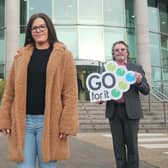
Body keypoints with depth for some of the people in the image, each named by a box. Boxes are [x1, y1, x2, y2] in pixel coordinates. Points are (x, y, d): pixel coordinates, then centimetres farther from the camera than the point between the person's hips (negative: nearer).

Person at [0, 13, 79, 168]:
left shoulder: (63, 55, 3)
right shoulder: (21, 55, 12)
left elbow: (70, 92, -4)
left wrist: (67, 124, -11)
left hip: (49, 121, -2)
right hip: (23, 121, 3)